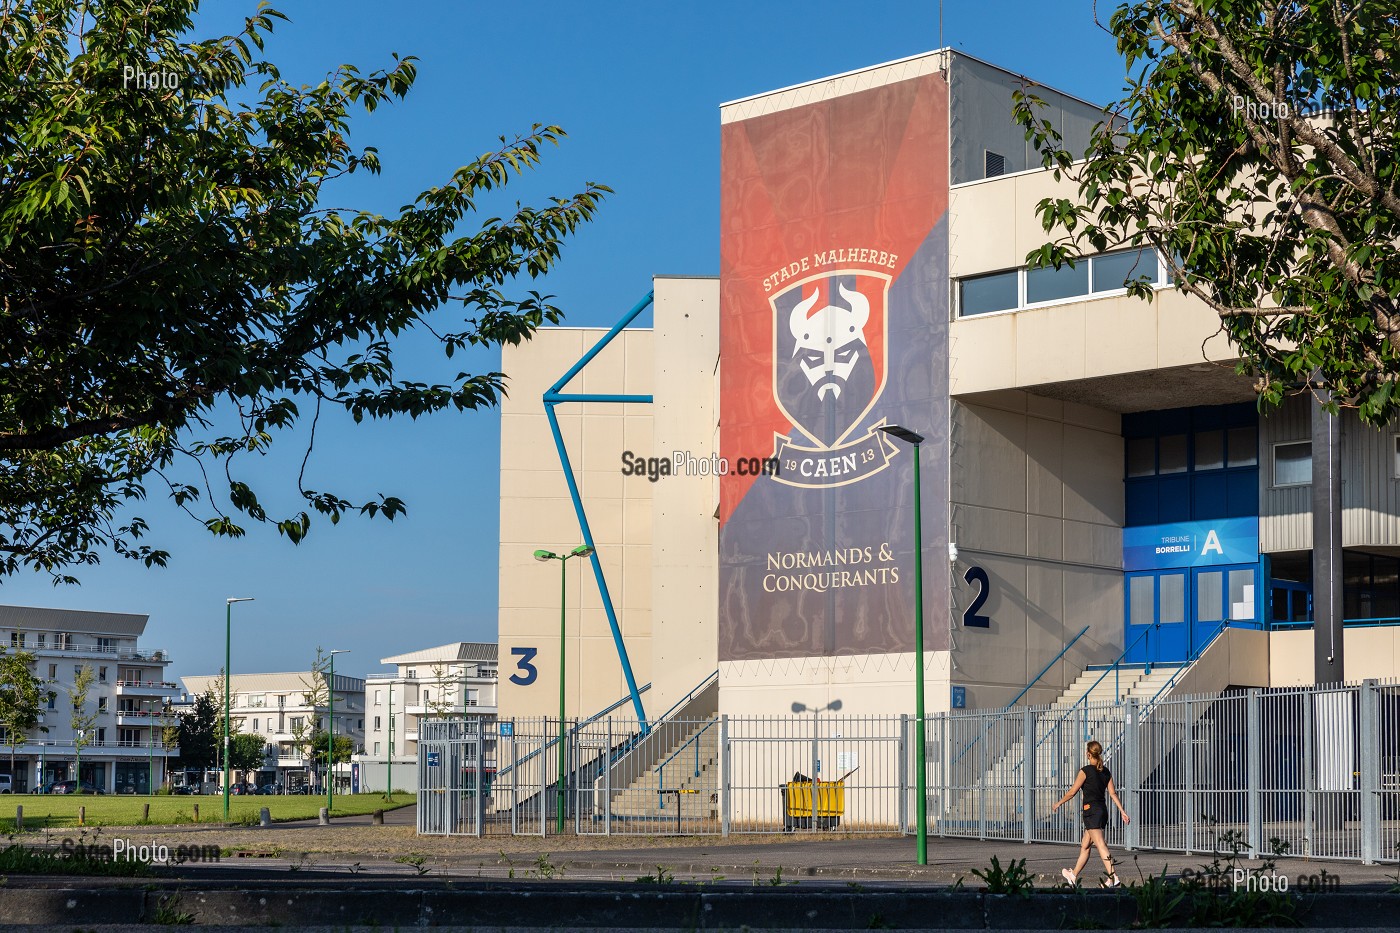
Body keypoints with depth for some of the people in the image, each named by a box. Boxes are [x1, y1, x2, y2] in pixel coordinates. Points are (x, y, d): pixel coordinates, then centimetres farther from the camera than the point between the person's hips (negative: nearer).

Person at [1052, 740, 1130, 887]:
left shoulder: (1086, 771, -9)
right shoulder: (1106, 772, 10)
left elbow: (1072, 792, -6)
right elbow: (1113, 793, 5)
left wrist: (1058, 804, 6)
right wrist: (1122, 811, 5)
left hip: (1091, 810, -8)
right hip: (1103, 810, 8)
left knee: (1100, 845, -13)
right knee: (1085, 846, 17)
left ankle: (1113, 877, -23)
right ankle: (1074, 876, 26)